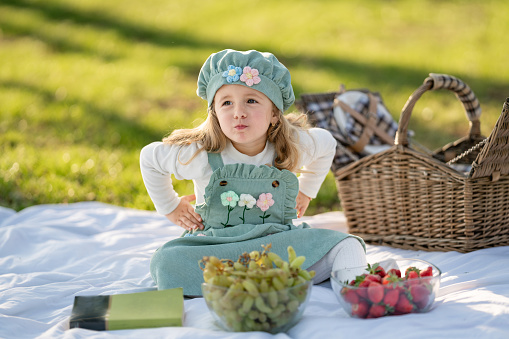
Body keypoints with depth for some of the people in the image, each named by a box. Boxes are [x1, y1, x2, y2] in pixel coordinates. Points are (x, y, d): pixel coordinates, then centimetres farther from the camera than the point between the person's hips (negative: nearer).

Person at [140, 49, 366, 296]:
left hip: (279, 245, 2)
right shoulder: (199, 155, -12)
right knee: (166, 261, -34)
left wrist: (306, 191, 20)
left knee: (345, 246, -20)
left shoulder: (296, 146, -6)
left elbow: (327, 143, 19)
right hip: (215, 248, -1)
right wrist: (170, 207, 11)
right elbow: (149, 157, 7)